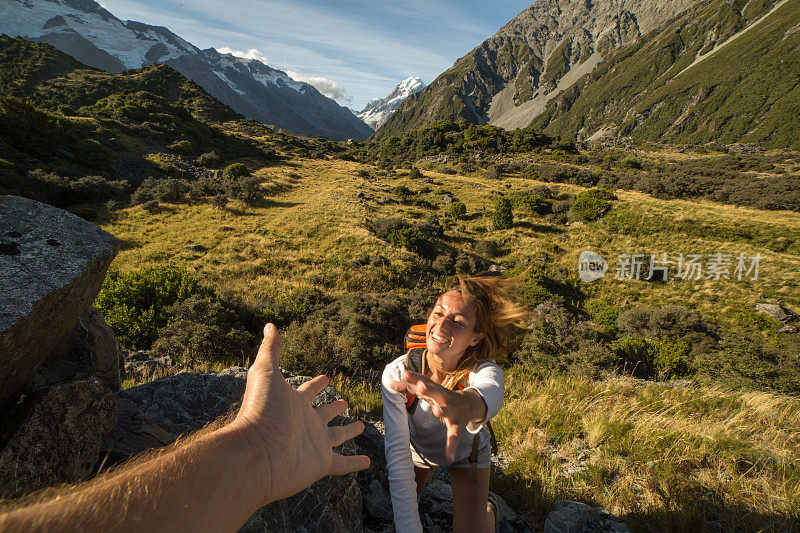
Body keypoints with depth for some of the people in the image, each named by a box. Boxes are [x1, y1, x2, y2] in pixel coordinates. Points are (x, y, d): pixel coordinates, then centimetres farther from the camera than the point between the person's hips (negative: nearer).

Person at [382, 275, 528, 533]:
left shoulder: (484, 371, -37)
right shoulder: (396, 374, -35)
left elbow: (491, 392, -64)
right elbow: (398, 454, -34)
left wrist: (467, 403, -89)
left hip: (466, 453, -1)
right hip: (418, 449, 1)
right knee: (400, 507, 20)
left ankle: (487, 512, 32)